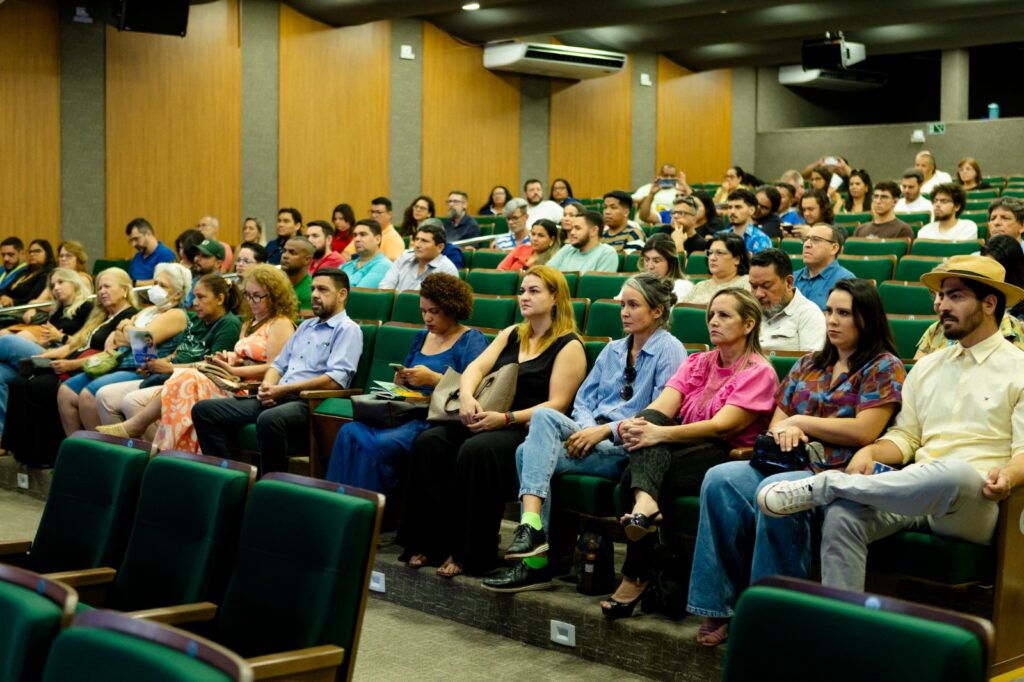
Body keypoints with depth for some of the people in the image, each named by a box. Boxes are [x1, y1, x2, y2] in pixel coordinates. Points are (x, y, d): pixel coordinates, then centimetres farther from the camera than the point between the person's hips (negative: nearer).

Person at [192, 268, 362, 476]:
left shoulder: (348, 330, 1)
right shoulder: (306, 325, 27)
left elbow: (336, 379, -13)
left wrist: (284, 389, -14)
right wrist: (268, 385, 1)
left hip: (309, 403, -8)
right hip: (278, 397, 8)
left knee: (269, 420, -42)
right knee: (204, 410, -7)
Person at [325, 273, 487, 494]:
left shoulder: (472, 340, 2)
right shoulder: (422, 337, 24)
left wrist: (432, 378, -14)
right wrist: (401, 380, 8)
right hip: (407, 413, 7)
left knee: (379, 444, -32)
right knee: (349, 433, -20)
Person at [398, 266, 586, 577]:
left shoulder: (569, 346, 0)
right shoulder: (511, 335, 21)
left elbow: (557, 405, -10)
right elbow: (476, 367, 9)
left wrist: (506, 419, -21)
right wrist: (467, 396, -15)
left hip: (529, 431, -6)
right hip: (489, 420, 7)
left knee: (476, 451, -35)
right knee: (429, 442, -21)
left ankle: (469, 553, -25)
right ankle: (430, 542, -19)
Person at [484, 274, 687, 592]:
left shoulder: (669, 350, -2)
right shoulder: (613, 350, 22)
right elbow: (584, 398, 19)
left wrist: (605, 430, -17)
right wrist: (586, 428, -5)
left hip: (628, 448, -7)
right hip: (594, 436, 7)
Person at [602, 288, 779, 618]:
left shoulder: (759, 372, -4)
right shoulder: (697, 363, 17)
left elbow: (720, 426, -18)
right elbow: (661, 408, 0)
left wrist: (660, 434, -32)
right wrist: (633, 425, -25)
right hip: (684, 450, 6)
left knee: (631, 480, -29)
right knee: (649, 419, -27)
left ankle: (636, 579, -22)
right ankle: (644, 501, -49)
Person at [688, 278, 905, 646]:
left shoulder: (884, 367, 2)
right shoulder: (808, 365, 22)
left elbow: (864, 431, -10)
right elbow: (777, 421, 20)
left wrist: (800, 421, -3)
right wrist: (784, 430, -6)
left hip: (839, 472, -6)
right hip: (792, 463, 7)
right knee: (719, 480, -21)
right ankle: (720, 604, -21)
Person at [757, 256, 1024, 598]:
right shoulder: (927, 367, 23)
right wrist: (869, 452, -2)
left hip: (975, 502, -4)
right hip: (918, 489, 5)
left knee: (953, 472, -41)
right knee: (842, 516, -26)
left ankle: (826, 485, -28)